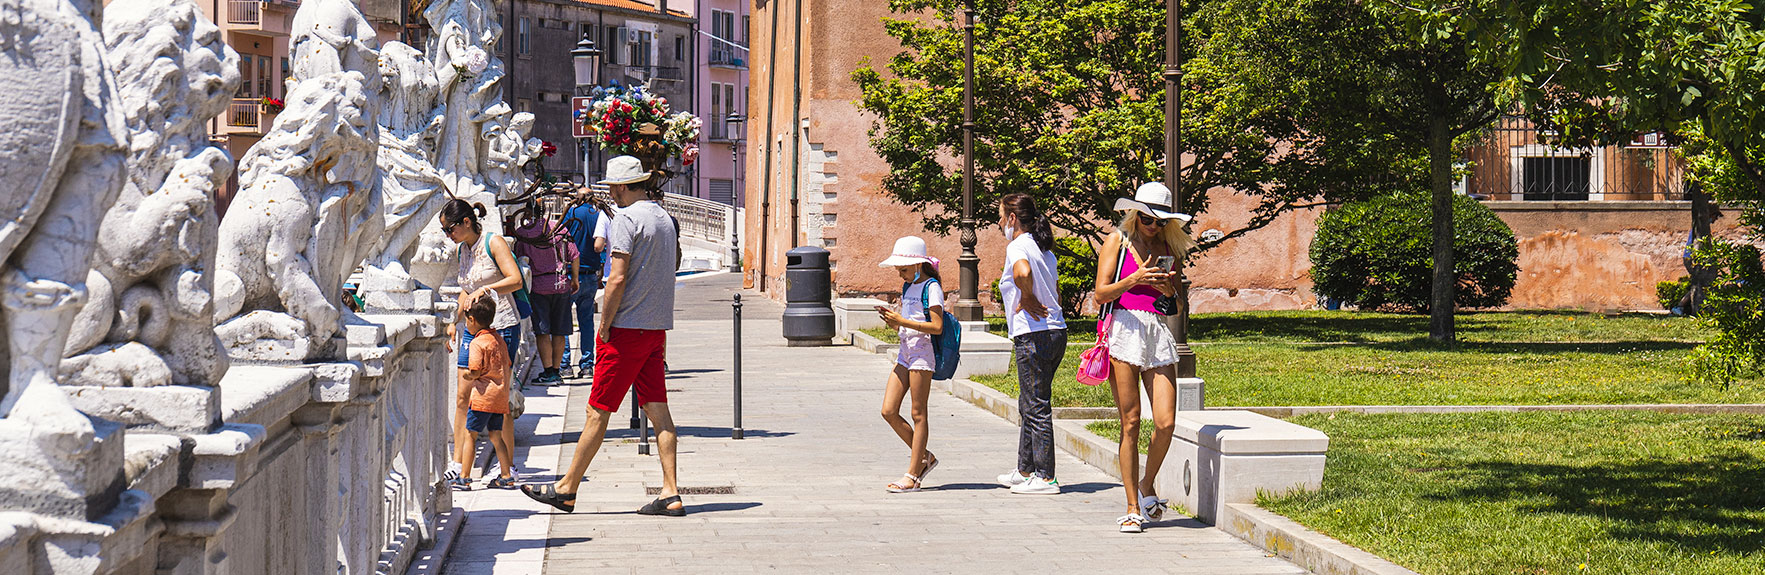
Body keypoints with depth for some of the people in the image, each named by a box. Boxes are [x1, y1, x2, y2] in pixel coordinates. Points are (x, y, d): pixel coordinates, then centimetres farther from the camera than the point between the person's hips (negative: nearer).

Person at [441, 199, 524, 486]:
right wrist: (455, 320, 16)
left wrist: (484, 289, -28)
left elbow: (515, 280, -18)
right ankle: (459, 463, 6)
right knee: (463, 396, 2)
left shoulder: (494, 243, -8)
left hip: (501, 326, -7)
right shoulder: (463, 248, 14)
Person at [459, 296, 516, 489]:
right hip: (501, 394, 8)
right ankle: (506, 476, 10)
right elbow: (506, 366, 16)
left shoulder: (477, 343, -12)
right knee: (496, 435, 12)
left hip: (483, 394, -8)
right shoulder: (499, 340, 13)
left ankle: (465, 478, -2)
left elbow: (475, 371, -18)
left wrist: (466, 376, 2)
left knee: (470, 434, -2)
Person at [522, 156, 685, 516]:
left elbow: (618, 278, -20)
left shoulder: (625, 219, -12)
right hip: (657, 327, 8)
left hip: (627, 328, -8)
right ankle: (670, 495, -1)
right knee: (658, 411, 4)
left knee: (598, 412, -2)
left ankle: (566, 490, 5)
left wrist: (605, 325, -12)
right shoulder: (664, 218, 14)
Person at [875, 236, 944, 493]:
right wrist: (892, 320, 0)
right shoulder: (908, 288, 17)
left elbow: (937, 327, -18)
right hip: (905, 352, 9)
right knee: (889, 411, 2)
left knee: (918, 414, -4)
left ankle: (913, 476, -2)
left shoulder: (931, 288, -9)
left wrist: (902, 321, -21)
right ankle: (924, 457, 16)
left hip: (922, 352, -9)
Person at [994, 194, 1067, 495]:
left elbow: (1023, 272, -34)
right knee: (1029, 405, 18)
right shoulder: (1043, 248, 17)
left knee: (1037, 407, -4)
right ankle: (1025, 470, 26)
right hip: (1056, 331, 9)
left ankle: (1045, 477, -2)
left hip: (1033, 335, -9)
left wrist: (1026, 299, -18)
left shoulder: (1017, 246, -12)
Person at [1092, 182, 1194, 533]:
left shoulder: (1169, 248, 15)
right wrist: (1135, 279, -15)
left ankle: (1147, 487, 18)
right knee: (1130, 422, -3)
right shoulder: (1118, 241, 5)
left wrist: (1168, 287, 0)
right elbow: (1101, 294, -1)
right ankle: (1133, 508, 3)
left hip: (1158, 330, 3)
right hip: (1124, 329, -3)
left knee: (1166, 422, -8)